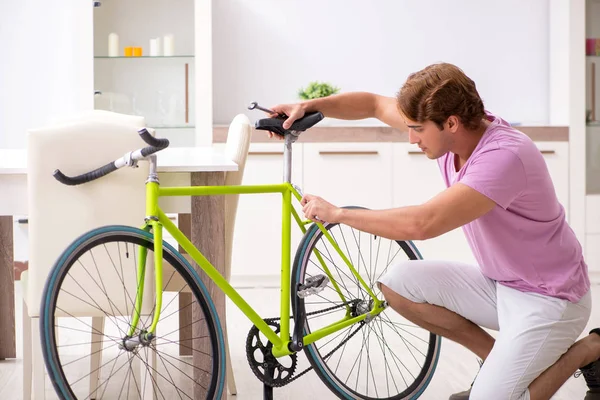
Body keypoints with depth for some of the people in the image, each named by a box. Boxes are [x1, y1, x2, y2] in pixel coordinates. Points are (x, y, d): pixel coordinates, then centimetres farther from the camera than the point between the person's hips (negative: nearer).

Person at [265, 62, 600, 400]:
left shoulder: (504, 156, -31)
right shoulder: (456, 128, -6)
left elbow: (421, 224, -38)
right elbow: (375, 104, 6)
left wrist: (337, 213, -27)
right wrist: (307, 106, -7)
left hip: (547, 297, -8)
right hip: (498, 284, 8)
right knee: (397, 283, -6)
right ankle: (499, 361, 10)